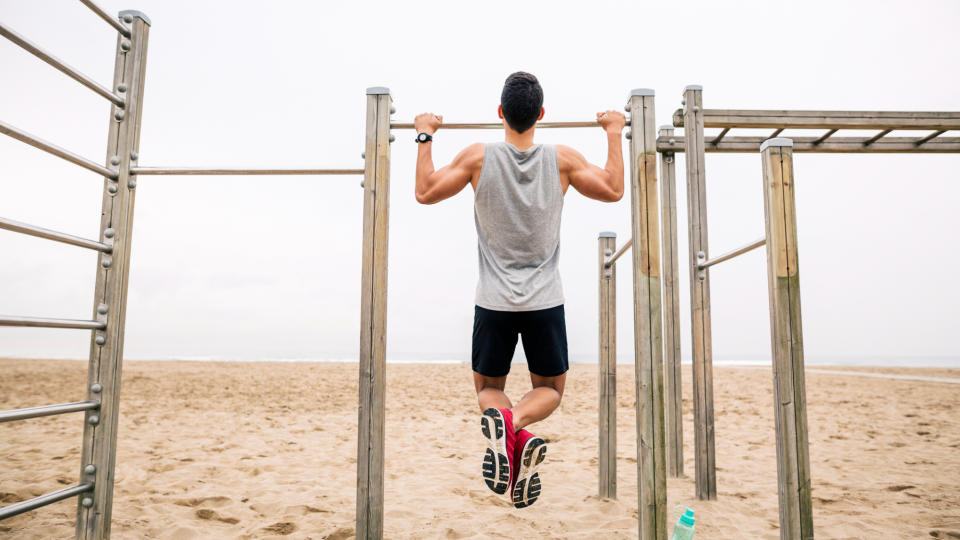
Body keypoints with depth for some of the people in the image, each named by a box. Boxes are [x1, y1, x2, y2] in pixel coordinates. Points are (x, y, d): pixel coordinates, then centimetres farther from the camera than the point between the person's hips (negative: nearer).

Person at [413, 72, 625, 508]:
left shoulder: (479, 157, -4)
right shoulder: (562, 160, -2)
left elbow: (425, 192, 6)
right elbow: (613, 191, 9)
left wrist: (425, 136, 16)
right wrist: (614, 133, 19)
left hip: (494, 301, 0)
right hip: (545, 300, 0)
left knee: (488, 386, 17)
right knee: (550, 387, 17)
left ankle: (499, 422, -20)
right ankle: (518, 423, -18)